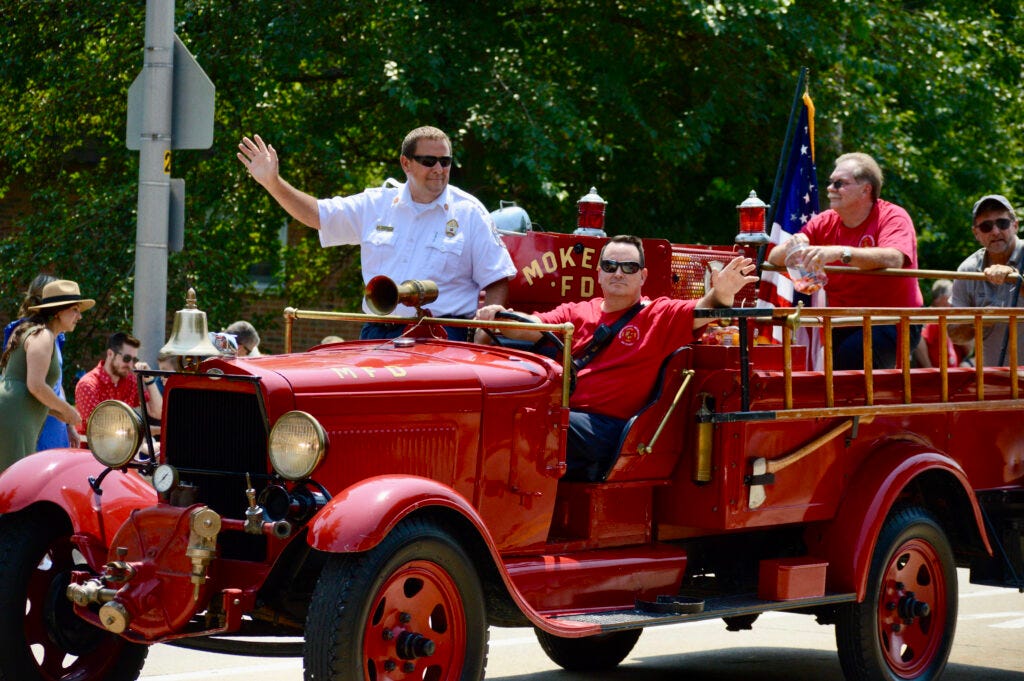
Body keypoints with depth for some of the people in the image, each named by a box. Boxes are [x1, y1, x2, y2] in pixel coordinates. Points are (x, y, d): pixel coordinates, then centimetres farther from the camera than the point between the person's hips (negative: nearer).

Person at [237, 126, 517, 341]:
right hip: (375, 335, 4)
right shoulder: (376, 205, 16)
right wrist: (273, 183, 9)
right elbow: (316, 214, 21)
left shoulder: (470, 213, 7)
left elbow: (497, 281, 8)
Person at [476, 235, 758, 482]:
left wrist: (721, 294, -29)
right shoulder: (576, 313, 22)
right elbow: (532, 327, 10)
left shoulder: (659, 315, 11)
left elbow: (701, 311, -5)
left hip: (607, 426, -4)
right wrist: (499, 318, -12)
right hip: (564, 411, 4)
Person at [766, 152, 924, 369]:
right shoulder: (824, 223, 8)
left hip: (892, 322, -5)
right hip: (843, 327, 5)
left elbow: (893, 259, -28)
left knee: (852, 354, -32)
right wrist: (790, 248, -19)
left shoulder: (893, 217, -7)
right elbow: (774, 259, 6)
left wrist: (840, 253, -39)